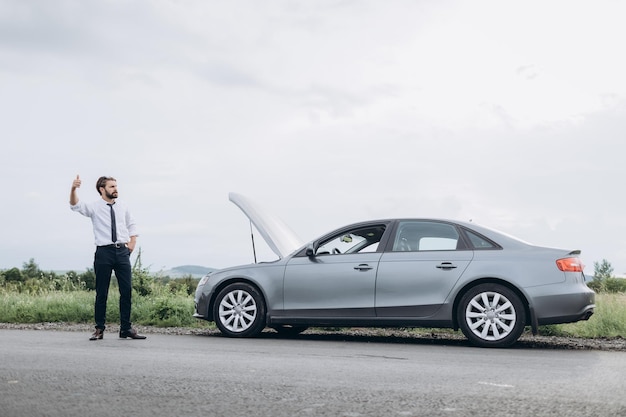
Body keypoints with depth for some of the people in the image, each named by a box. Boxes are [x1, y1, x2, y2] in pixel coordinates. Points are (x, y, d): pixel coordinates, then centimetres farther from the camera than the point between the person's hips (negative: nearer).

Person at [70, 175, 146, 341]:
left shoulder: (122, 207, 12)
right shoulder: (94, 207, 0)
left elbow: (132, 225, 25)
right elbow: (75, 205, -17)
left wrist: (132, 243, 13)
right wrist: (73, 189, -34)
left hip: (122, 252, 4)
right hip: (104, 252, -3)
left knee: (127, 290, 1)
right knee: (101, 293, 0)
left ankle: (126, 328, 8)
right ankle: (99, 329, 9)